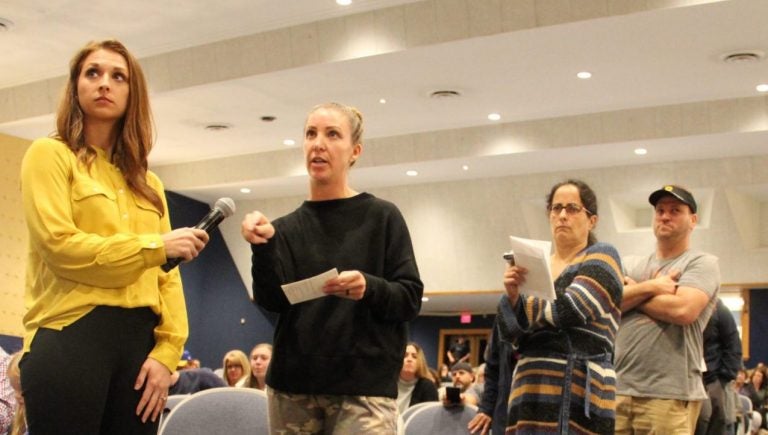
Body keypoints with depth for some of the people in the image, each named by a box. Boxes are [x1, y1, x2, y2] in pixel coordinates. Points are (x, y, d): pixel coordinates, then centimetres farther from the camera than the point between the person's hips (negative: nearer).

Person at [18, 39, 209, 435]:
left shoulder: (147, 182, 20)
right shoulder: (50, 154, 5)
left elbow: (167, 276, 10)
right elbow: (58, 244, -10)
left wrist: (167, 351, -3)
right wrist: (156, 246, -7)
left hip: (140, 341, 5)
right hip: (70, 336, -5)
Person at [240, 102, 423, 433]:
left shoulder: (382, 217, 3)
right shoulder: (287, 227, 10)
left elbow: (411, 299, -1)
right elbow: (272, 301, -1)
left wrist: (369, 289, -20)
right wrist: (263, 247, -17)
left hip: (365, 388, -3)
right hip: (293, 385, 3)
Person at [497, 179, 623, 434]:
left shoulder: (602, 258, 3)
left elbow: (570, 310, -14)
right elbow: (515, 338, 11)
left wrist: (522, 306, 4)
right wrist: (513, 296, -8)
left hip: (578, 394, -5)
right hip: (531, 392, 5)